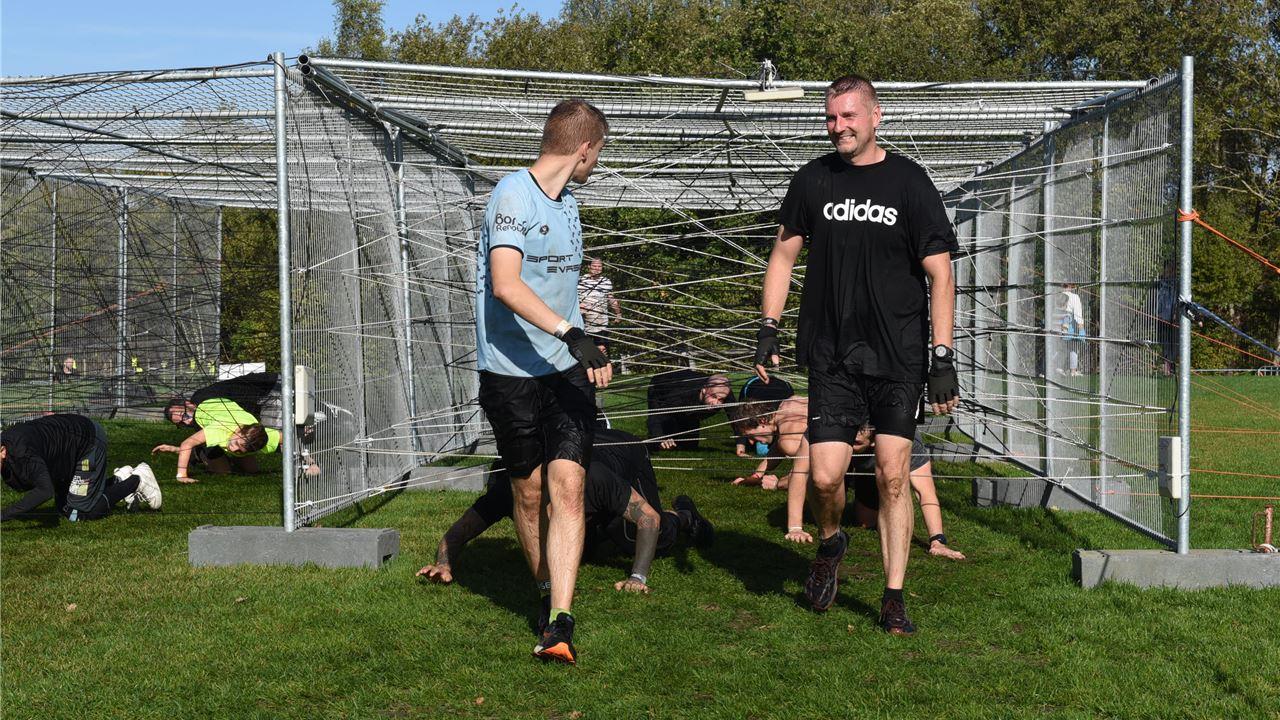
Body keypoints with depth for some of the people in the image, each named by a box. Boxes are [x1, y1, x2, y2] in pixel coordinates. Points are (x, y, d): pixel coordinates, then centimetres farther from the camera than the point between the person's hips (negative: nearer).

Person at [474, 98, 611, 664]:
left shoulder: (567, 203, 16)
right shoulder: (514, 194, -11)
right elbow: (506, 286, -24)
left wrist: (589, 351, 31)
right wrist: (570, 332, -33)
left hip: (566, 368, 6)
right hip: (511, 372, -5)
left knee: (567, 485, -10)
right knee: (529, 491, 7)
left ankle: (560, 624, -13)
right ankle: (548, 591, 30)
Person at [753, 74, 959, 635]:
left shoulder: (908, 182, -2)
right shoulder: (813, 180, 7)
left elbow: (939, 272, -2)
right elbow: (784, 253, 15)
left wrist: (943, 357, -8)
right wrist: (768, 327, 6)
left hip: (898, 357, -2)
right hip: (832, 356, 2)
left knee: (893, 475, -2)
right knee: (825, 476, -5)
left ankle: (893, 597, 11)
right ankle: (829, 544, 28)